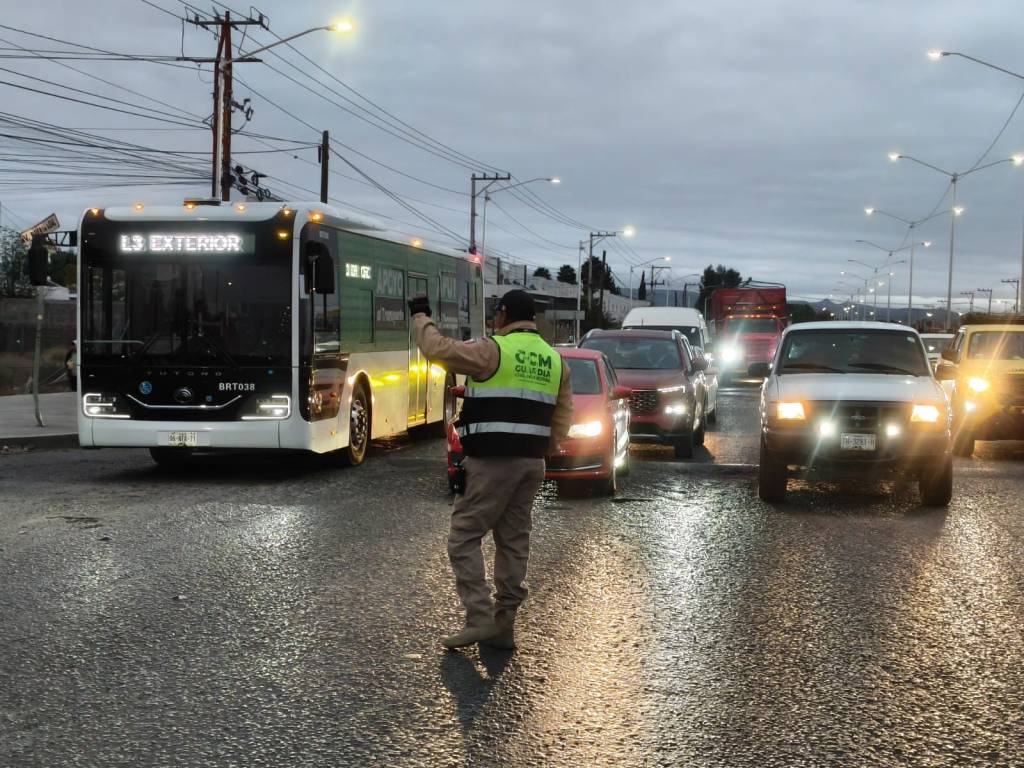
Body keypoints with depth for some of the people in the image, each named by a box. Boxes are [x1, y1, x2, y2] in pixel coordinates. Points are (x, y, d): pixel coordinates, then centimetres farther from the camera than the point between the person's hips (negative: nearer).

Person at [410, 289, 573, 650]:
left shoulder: (493, 351, -10)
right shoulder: (555, 360, 11)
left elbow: (438, 349, -8)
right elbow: (562, 419, 11)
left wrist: (421, 317, 8)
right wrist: (541, 454, 18)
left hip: (491, 461, -7)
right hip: (531, 463, 7)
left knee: (464, 537, -1)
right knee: (513, 540, 11)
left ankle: (480, 617, -10)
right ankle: (504, 623, 14)